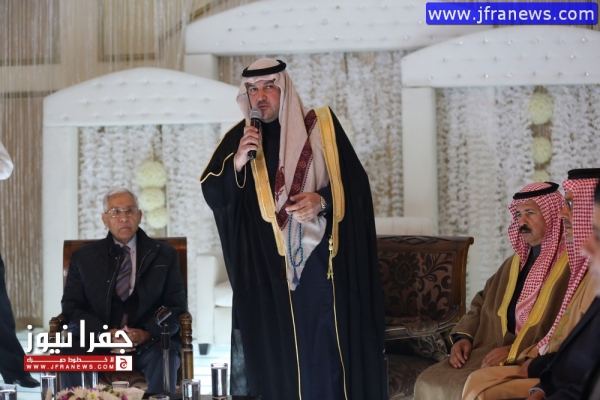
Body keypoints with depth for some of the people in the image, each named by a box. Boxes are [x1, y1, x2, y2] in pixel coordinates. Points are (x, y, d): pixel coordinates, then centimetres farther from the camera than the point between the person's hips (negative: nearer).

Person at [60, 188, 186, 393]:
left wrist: (147, 333, -15)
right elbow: (72, 309, 5)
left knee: (164, 356, -34)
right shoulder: (84, 257, 12)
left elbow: (177, 306, 5)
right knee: (69, 357, -30)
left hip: (149, 343, 0)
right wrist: (105, 333, -15)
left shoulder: (164, 255, 11)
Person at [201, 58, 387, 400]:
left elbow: (355, 183, 1)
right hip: (266, 269, 1)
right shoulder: (238, 138, 7)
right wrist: (237, 162, -18)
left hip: (321, 262, -1)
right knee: (274, 354, 2)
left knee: (327, 352, 0)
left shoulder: (322, 127, 3)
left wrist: (323, 201, -17)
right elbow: (212, 195, -1)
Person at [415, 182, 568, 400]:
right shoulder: (515, 262, 19)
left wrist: (514, 351, -19)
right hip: (492, 352, 8)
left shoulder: (572, 266, -9)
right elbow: (482, 304, 24)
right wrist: (464, 337, 5)